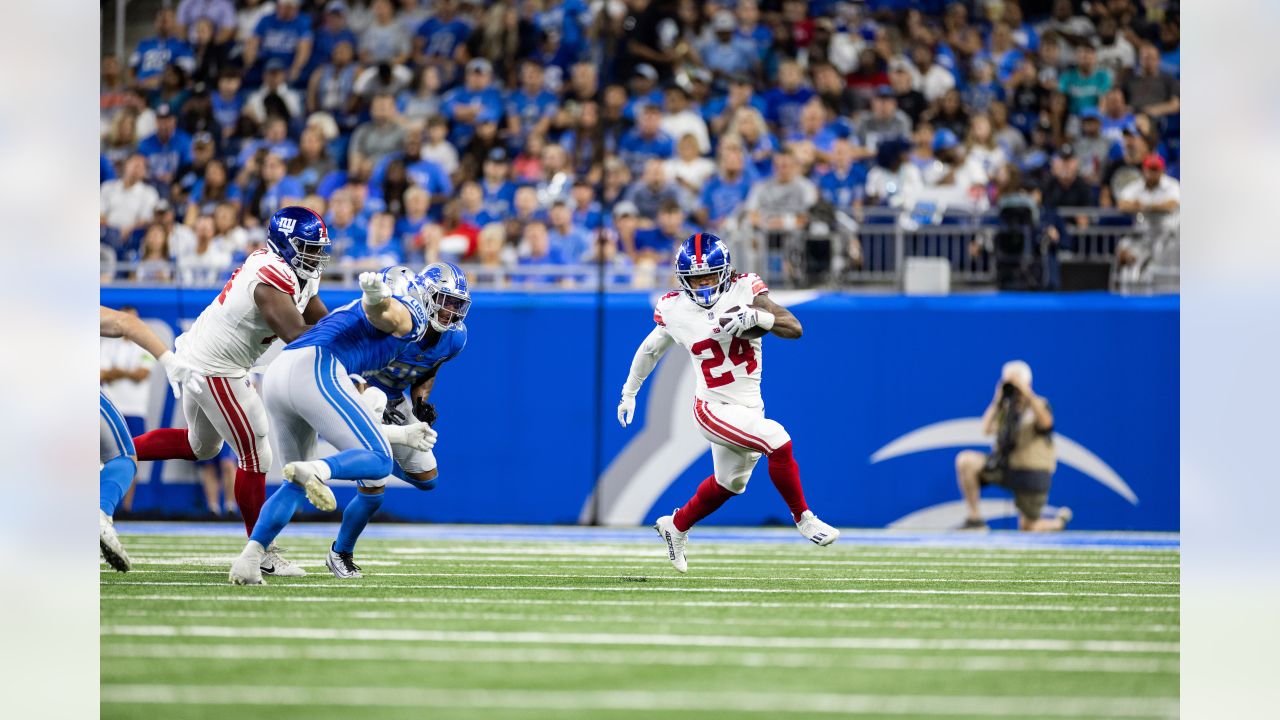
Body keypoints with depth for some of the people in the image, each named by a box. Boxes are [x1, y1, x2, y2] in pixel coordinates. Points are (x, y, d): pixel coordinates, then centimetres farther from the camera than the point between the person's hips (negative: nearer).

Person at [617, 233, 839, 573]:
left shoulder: (744, 292, -11)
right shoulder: (675, 310, -10)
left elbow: (795, 328, -17)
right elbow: (650, 350, 10)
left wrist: (756, 316, -35)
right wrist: (629, 393, 21)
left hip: (750, 407, 4)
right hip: (715, 409, -4)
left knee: (727, 484, 24)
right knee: (778, 441, -26)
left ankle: (676, 527, 49)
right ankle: (803, 518, -8)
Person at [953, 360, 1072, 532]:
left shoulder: (1039, 405, -7)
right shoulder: (1006, 407, 7)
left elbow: (1045, 422, -32)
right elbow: (986, 429, -6)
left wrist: (1027, 393, -30)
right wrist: (997, 400, -7)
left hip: (1031, 474, -4)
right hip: (1004, 468, 4)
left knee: (1028, 528, 3)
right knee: (965, 460, -20)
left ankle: (1060, 521, 38)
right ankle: (975, 518, -16)